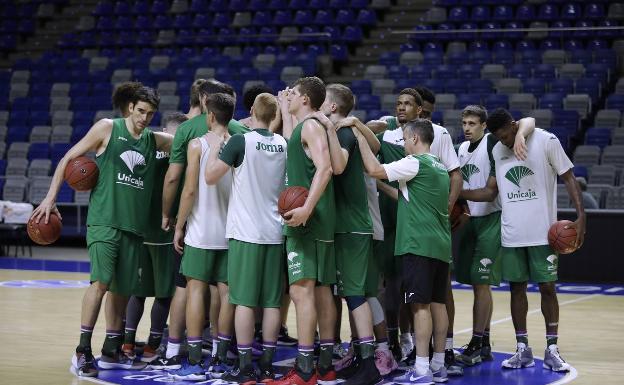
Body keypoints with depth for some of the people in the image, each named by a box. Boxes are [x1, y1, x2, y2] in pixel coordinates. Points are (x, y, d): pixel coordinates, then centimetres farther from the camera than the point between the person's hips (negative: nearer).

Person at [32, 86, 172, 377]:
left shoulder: (155, 140, 11)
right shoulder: (108, 128, -1)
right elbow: (68, 159, 2)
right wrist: (50, 198, -4)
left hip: (134, 225, 5)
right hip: (104, 220, -5)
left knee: (122, 289, 9)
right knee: (101, 281, -17)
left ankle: (111, 352, 22)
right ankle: (82, 350, -11)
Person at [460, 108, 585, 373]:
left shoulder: (546, 141, -7)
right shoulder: (497, 151, 8)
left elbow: (568, 178, -6)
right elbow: (491, 191, 12)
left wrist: (580, 216, -16)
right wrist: (457, 193, -1)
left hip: (543, 232, -4)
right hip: (511, 235, 4)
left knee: (547, 287, 0)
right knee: (516, 287, 6)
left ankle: (552, 350, 8)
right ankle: (523, 350, 14)